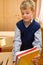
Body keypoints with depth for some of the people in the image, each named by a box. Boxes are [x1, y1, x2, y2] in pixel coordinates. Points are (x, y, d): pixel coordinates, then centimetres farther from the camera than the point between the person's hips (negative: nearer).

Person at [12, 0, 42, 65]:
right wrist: (15, 58, -32)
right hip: (20, 51, 1)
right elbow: (17, 41, -21)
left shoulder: (37, 26, -16)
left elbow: (37, 42, -20)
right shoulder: (18, 25, -14)